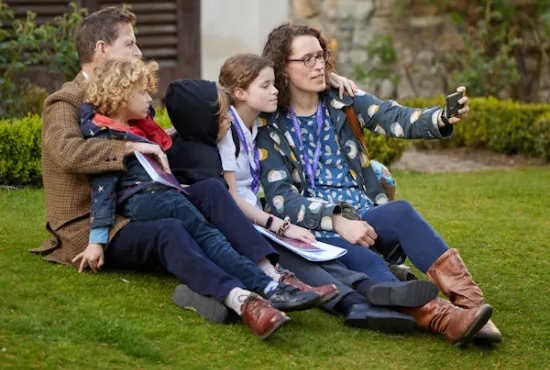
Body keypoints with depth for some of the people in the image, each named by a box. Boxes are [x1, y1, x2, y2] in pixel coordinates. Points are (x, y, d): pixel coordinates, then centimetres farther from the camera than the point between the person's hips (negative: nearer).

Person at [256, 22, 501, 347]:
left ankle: (471, 306, -43)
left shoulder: (344, 102, 9)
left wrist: (443, 119, -31)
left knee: (402, 211, -30)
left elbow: (399, 119, -9)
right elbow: (281, 198, -7)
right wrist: (337, 221, -21)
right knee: (365, 262, -35)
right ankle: (445, 319, -58)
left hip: (366, 217, 3)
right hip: (318, 230, -3)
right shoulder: (270, 127, 2)